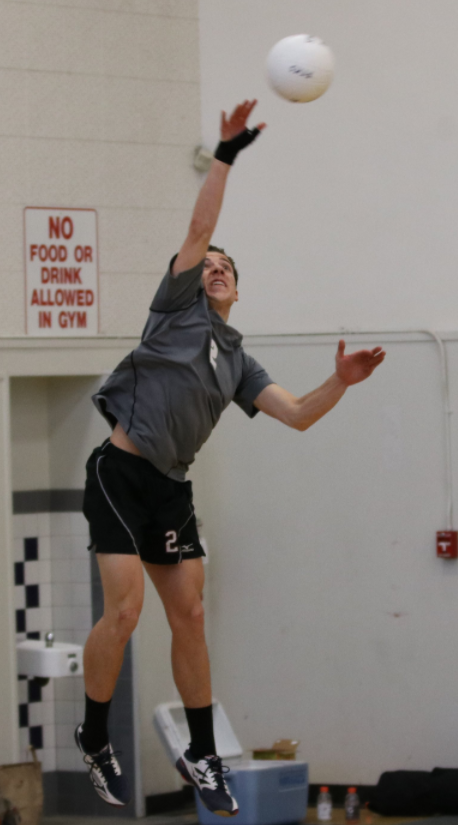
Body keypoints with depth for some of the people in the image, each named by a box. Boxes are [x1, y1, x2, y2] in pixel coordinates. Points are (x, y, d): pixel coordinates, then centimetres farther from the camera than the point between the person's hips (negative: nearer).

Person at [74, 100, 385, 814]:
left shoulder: (238, 362, 18)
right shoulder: (177, 305, 5)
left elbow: (298, 415, 8)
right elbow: (199, 229, -6)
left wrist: (340, 382, -10)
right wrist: (226, 156, -13)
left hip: (171, 487, 6)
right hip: (121, 472, -6)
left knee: (190, 617, 5)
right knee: (124, 609, -14)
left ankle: (202, 756, 14)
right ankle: (94, 741, 3)